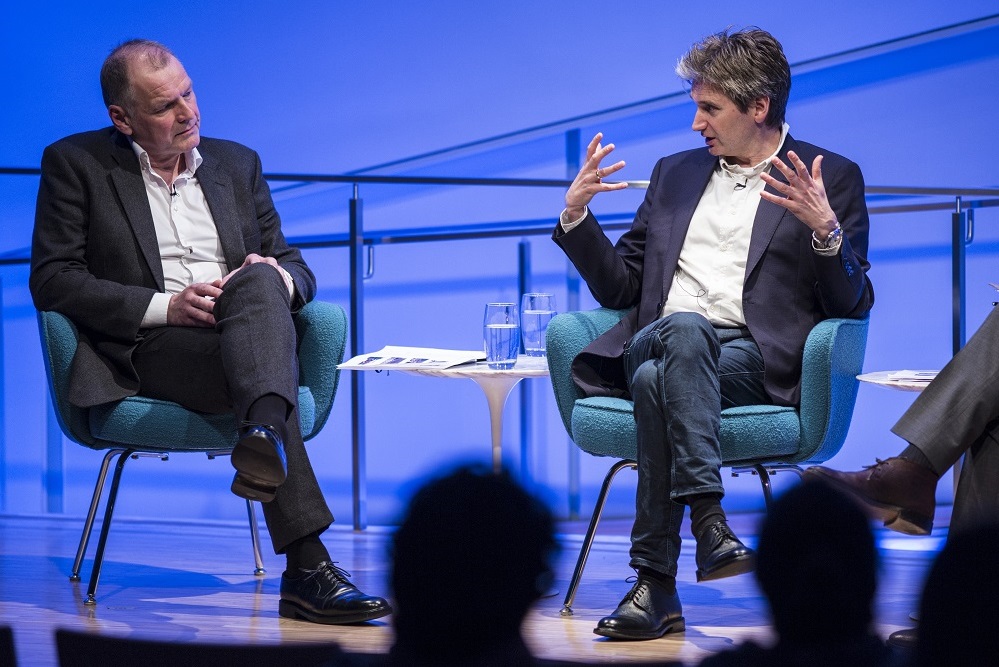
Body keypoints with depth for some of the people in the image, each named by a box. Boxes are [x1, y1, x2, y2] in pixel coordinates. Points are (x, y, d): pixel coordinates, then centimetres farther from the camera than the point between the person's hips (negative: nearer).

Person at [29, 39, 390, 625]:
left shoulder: (237, 163, 24)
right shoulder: (76, 164, 10)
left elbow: (296, 269, 23)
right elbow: (51, 281, 0)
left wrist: (277, 278, -5)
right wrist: (164, 306, -13)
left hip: (247, 335, 4)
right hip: (149, 351, -3)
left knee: (258, 281, -34)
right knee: (248, 356, -36)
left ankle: (266, 438, -59)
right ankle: (309, 567, -50)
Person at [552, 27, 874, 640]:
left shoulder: (833, 178, 11)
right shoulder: (676, 172, 25)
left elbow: (852, 306, 2)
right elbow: (619, 288, 24)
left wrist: (825, 230, -16)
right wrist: (576, 213, 9)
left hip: (755, 358, -3)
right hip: (654, 343, 3)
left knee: (657, 380, -36)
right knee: (684, 328, -35)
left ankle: (656, 587, -38)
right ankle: (708, 518, -43)